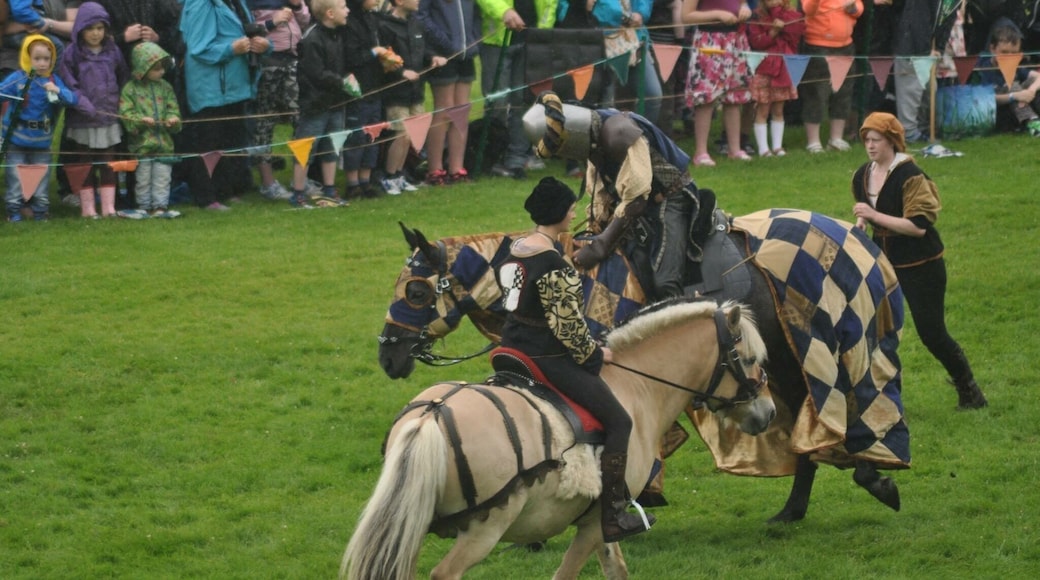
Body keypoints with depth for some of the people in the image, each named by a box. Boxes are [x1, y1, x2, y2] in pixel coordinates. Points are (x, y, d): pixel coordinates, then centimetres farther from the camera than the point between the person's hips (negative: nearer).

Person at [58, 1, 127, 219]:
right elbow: (67, 84, -8)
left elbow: (123, 79, 13)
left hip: (109, 118, 3)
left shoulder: (113, 51, 6)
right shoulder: (73, 53, -4)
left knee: (108, 164, 5)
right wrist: (83, 104, -17)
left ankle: (108, 207, 9)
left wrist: (120, 103, 2)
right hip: (83, 121, -3)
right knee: (85, 165, 6)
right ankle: (87, 207, 12)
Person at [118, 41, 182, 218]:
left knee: (162, 177, 5)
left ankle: (160, 206, 10)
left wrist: (173, 119, -13)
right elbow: (125, 114, -9)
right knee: (142, 178, 5)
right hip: (141, 143, -4)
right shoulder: (131, 89, -5)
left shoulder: (165, 87, 9)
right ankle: (144, 206, 13)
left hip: (164, 142, 4)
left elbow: (173, 108, 8)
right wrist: (141, 120, -24)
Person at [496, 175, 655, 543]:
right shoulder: (553, 267, -22)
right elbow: (566, 325, -20)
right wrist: (594, 354, -4)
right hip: (548, 359, -10)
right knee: (618, 421, -2)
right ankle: (612, 518, -3)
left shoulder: (514, 251, 7)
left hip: (513, 348, 10)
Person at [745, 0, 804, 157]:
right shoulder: (757, 17, -4)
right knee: (763, 110, -2)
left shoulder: (792, 16, 7)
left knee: (778, 110, 9)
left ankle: (777, 146, 15)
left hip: (784, 68, 4)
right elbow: (755, 41, -12)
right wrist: (773, 32, -20)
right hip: (764, 69, -4)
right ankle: (763, 148, 1)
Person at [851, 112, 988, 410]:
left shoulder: (910, 176, -19)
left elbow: (919, 225, -27)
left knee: (932, 333, -1)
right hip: (883, 262, 7)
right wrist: (860, 224, 1)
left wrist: (875, 216, -29)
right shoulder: (862, 177, 4)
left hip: (920, 266, -7)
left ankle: (969, 390, 19)